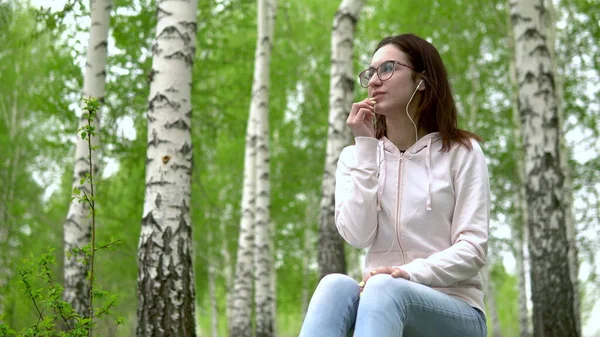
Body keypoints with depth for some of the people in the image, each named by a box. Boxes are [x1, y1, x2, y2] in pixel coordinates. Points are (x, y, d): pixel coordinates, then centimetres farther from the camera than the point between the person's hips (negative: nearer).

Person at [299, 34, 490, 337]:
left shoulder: (461, 152, 3)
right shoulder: (355, 155, 12)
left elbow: (472, 249, -6)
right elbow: (358, 235, -6)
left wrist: (412, 274, -24)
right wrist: (365, 147, -7)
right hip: (379, 300, 2)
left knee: (385, 289, -37)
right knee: (336, 285, -34)